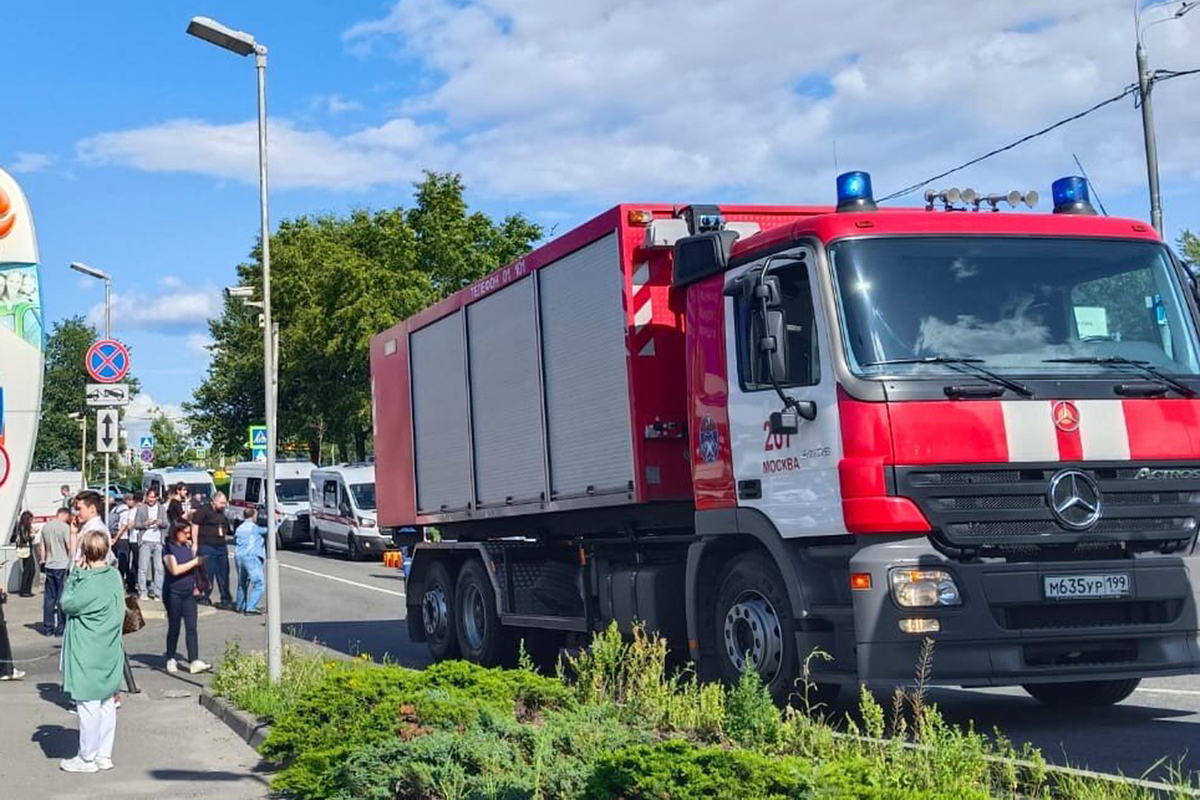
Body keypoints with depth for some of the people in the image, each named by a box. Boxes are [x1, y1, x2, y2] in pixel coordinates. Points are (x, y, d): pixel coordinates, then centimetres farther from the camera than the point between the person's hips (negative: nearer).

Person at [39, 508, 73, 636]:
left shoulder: (45, 527, 8)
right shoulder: (65, 527, -11)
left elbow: (42, 547, 14)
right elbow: (70, 547, -11)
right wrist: (73, 533, 0)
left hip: (49, 566, 6)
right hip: (62, 565, -6)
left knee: (49, 597, 10)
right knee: (62, 598, 0)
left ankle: (47, 627, 12)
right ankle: (61, 628, 1)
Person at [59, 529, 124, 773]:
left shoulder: (90, 584, -22)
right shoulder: (114, 576, 2)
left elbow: (67, 604, -10)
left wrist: (74, 575, -4)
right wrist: (80, 575, 6)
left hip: (88, 657, -8)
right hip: (109, 655, 8)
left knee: (88, 706, 2)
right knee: (106, 704, 14)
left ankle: (87, 758, 12)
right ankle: (104, 755, 23)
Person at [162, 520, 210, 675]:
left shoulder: (188, 546, 10)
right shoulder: (169, 548, -9)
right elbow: (175, 569, -20)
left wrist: (194, 585, 13)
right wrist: (195, 562, -16)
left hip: (189, 592, 5)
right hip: (173, 593, -5)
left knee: (191, 627, -3)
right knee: (174, 627, 5)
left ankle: (194, 662, -8)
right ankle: (171, 660, 19)